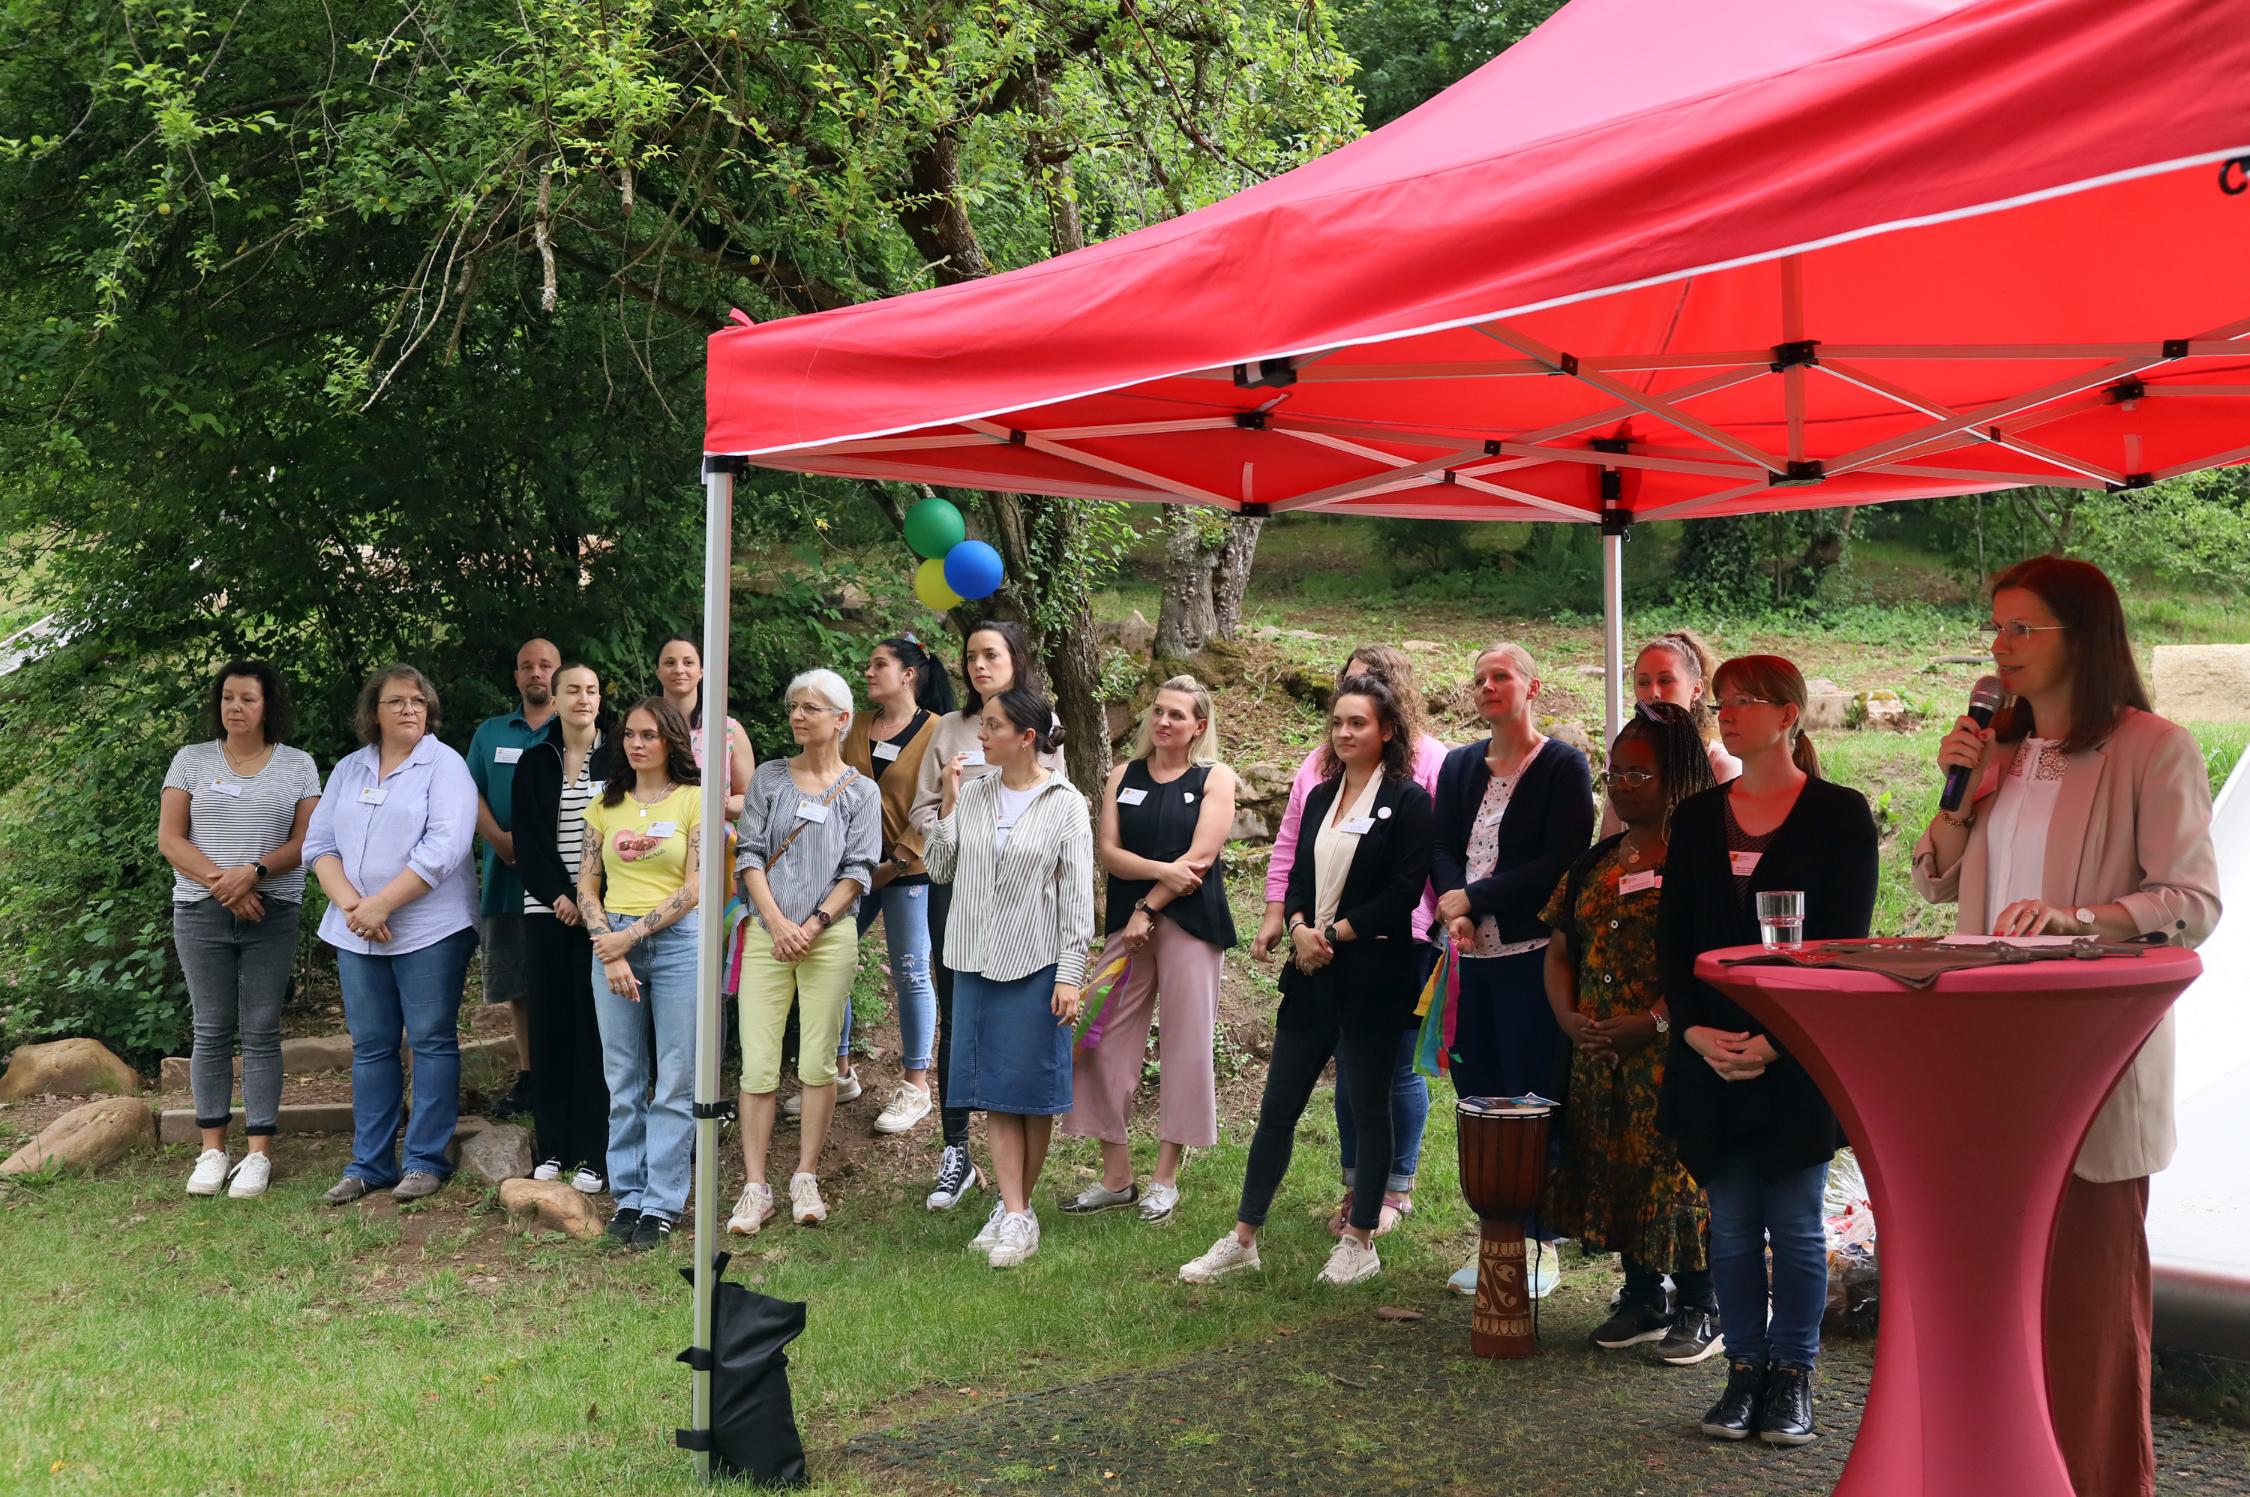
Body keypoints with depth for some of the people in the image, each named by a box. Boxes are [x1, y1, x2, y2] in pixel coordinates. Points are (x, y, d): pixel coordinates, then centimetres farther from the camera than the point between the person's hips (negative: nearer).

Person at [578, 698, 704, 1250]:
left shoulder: (694, 800, 0)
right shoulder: (606, 804, 11)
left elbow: (695, 888, -7)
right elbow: (586, 885, 7)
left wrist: (631, 935, -11)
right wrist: (609, 948, -7)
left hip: (676, 941, -3)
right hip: (613, 943, 3)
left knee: (675, 1081, -1)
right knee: (623, 1080, 7)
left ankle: (662, 1203, 4)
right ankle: (628, 1195, 15)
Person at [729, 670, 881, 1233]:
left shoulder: (860, 792, 6)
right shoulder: (769, 778, 9)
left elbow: (858, 871, 1)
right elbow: (750, 855, 4)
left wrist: (813, 925, -11)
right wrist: (777, 923, -9)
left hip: (830, 937, -1)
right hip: (767, 935, 1)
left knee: (817, 1063, 0)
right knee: (758, 1065, -4)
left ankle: (806, 1180, 12)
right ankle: (756, 1190, -1)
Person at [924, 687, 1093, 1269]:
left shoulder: (1066, 805, -5)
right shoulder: (972, 794, 5)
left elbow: (1077, 897, -5)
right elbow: (940, 870, 8)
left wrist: (1070, 975, -9)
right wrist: (947, 805, -3)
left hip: (1036, 965, -4)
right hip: (976, 962, 4)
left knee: (1033, 1092, 3)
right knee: (994, 1092, 3)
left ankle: (1018, 1210, 15)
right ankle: (1014, 1214, 7)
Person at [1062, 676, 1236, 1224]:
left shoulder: (1215, 778, 2)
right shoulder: (1125, 776, 10)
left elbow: (1200, 857, -9)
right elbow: (1108, 850, 1)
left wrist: (1149, 908, -13)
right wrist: (1161, 870, -15)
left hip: (1190, 924, -3)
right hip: (1127, 924, 3)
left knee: (1184, 1046, 0)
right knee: (1105, 1044, -1)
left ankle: (1166, 1178, 11)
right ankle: (1116, 1177, 10)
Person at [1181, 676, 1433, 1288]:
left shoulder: (1407, 800, -7)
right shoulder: (1321, 797, 13)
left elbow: (1405, 892, -13)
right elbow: (1298, 877, 14)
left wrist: (1335, 933, -14)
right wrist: (1299, 927, -6)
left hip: (1373, 977, -6)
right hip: (1312, 975, 6)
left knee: (1369, 1106, 6)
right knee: (1278, 1106, 7)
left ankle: (1360, 1243, 17)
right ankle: (1243, 1238, 13)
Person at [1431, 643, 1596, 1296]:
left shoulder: (1564, 766, -3)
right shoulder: (1460, 766, 15)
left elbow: (1562, 863, -12)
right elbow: (1441, 848, 8)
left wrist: (1475, 899, -13)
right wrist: (1457, 909, -12)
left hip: (1534, 954, -5)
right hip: (1474, 954, 6)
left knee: (1535, 1102, -3)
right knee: (1479, 1097, 7)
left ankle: (1542, 1249, 5)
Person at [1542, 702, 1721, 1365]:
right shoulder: (1595, 863, 13)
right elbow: (1560, 948, 16)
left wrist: (1653, 1021, -20)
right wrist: (1567, 1016, -1)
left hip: (1673, 1053, -7)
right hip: (1598, 1055, 7)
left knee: (1677, 1174, -4)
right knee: (1614, 1171, 11)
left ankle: (1699, 1308, 11)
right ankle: (1642, 1297, 25)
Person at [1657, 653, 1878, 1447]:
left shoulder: (1839, 814, -2)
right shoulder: (1697, 817, 10)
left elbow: (1843, 942, -7)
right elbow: (1671, 935, 8)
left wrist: (1778, 1040, -15)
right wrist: (1696, 1030, -7)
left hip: (1799, 1057, -3)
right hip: (1710, 1056, 4)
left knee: (1795, 1223, 4)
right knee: (1731, 1224, 8)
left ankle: (1792, 1379, 15)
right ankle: (1744, 1372, 18)